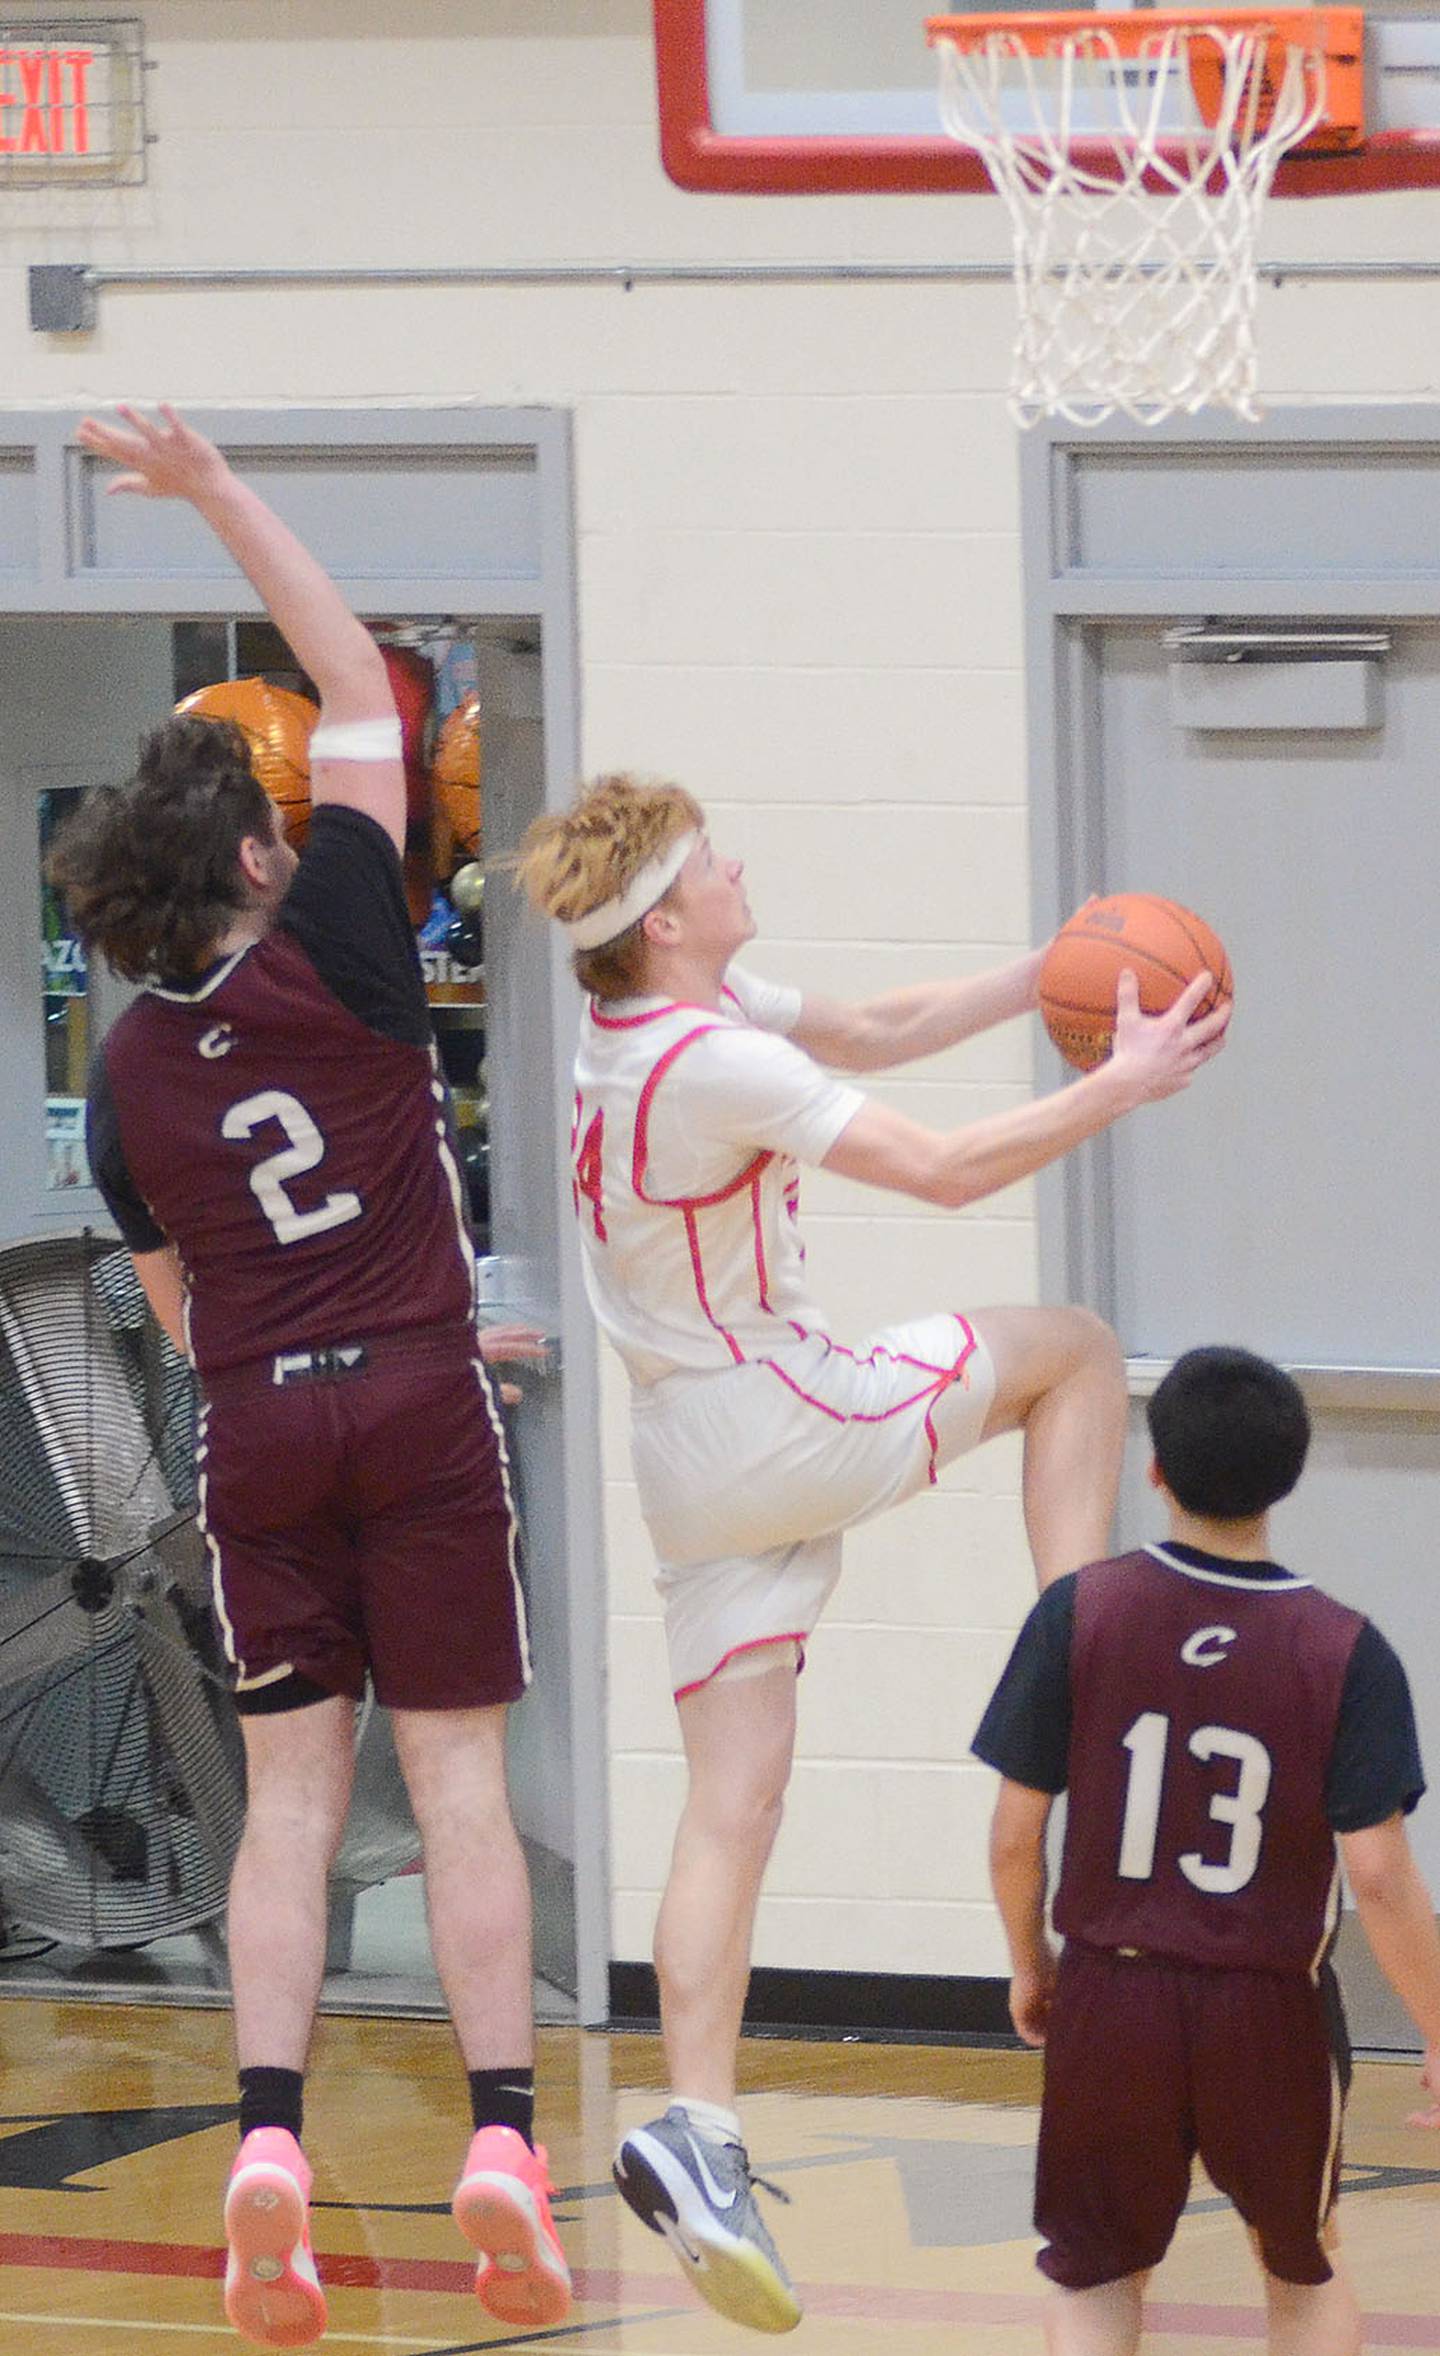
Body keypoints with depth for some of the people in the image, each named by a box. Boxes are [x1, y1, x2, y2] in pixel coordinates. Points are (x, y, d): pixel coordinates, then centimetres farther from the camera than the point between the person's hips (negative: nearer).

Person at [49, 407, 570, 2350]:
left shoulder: (130, 1075, 5)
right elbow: (361, 688, 2)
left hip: (257, 1425, 3)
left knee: (290, 1790, 4)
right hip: (419, 1403, -3)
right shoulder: (335, 952, -6)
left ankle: (269, 2140, -10)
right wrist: (219, 493, 6)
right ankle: (501, 2139, -9)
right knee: (458, 1779, 0)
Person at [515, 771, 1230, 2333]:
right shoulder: (716, 1066, -22)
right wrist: (1119, 1086, -11)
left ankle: (697, 2132, -8)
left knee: (734, 1801, 2)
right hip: (779, 1426, -8)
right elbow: (944, 1171, -20)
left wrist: (1050, 979, 11)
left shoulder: (690, 1016, 8)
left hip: (694, 1464, 8)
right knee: (1071, 1351, 11)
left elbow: (878, 1032, 20)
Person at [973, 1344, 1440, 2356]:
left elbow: (1015, 1836, -6)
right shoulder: (1345, 1652, -12)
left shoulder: (1080, 1614, -10)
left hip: (1111, 1999, 0)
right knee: (1307, 2272, 23)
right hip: (1273, 2010, 0)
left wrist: (1029, 1961, 14)